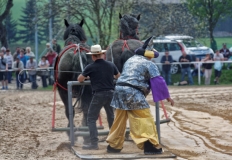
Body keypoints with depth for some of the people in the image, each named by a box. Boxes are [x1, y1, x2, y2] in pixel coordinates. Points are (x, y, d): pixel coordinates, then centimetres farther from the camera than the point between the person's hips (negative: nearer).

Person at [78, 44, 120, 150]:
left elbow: (79, 79, 2)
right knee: (111, 118, 21)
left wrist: (86, 76, 22)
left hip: (99, 95, -5)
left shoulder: (90, 67, -8)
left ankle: (94, 143, -10)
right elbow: (118, 76, 22)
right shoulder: (111, 65, 4)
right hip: (110, 93, 5)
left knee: (91, 119, 1)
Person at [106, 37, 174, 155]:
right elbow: (158, 81, -3)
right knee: (145, 119, -3)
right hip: (133, 93, -8)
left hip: (119, 90, 8)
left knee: (119, 120, 17)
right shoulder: (149, 64, -1)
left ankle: (113, 145, 24)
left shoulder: (130, 60, 23)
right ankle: (150, 146, -9)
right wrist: (167, 96, 2)